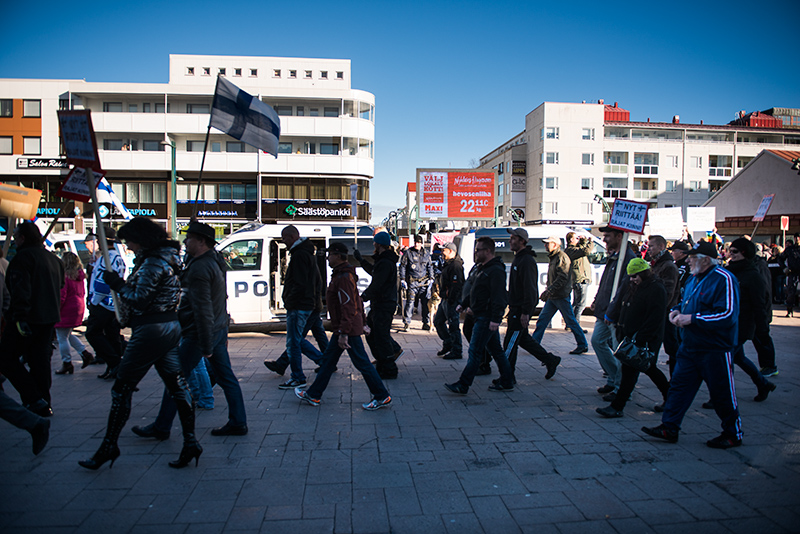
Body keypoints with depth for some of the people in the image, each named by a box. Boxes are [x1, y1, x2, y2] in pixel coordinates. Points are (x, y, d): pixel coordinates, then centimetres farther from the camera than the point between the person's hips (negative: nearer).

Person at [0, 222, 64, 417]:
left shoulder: (23, 257, -11)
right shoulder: (53, 258, 16)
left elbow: (20, 290, -21)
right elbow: (60, 287, 23)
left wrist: (19, 317, -25)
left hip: (29, 319, -8)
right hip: (49, 318, 8)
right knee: (40, 360, 13)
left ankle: (34, 400, -7)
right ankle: (43, 404, 15)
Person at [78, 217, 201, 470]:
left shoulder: (153, 263, -17)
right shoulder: (169, 259, 13)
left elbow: (138, 301, -19)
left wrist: (117, 284, -6)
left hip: (150, 332, -10)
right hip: (171, 327, 10)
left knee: (122, 389, 4)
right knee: (177, 385, 9)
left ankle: (108, 447, 16)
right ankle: (190, 443, 11)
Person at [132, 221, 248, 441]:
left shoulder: (199, 268, -19)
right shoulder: (215, 261, 13)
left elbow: (202, 309, -23)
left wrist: (205, 346, -22)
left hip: (200, 334, -9)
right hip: (218, 331, 10)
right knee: (226, 377, 11)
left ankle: (161, 427, 16)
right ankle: (238, 423, 15)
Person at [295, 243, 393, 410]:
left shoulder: (344, 277, -20)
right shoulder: (340, 274, 14)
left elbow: (348, 307, -25)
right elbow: (357, 301, 20)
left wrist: (343, 333, -27)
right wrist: (363, 322, 24)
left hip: (349, 329, -11)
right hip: (341, 328, 11)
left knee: (362, 363, -3)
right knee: (328, 359, 15)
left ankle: (382, 397, 7)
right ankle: (313, 395, 25)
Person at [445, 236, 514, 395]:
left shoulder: (495, 270, -17)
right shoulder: (484, 268, 17)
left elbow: (498, 297, -24)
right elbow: (476, 291, 27)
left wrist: (495, 319, -28)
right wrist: (464, 304, 25)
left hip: (486, 318, -11)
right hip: (482, 316, 11)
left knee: (475, 352, -7)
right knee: (496, 350, 15)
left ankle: (463, 386, -2)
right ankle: (506, 382, 23)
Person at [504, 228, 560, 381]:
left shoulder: (527, 261, -17)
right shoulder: (518, 258, 16)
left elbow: (530, 289, -22)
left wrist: (525, 312, -24)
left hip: (521, 309, -10)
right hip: (516, 308, 10)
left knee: (510, 341, -5)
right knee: (523, 338, 17)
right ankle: (550, 360, 28)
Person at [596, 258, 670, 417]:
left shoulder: (656, 289, -16)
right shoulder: (635, 287, 14)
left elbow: (655, 318, -22)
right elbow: (624, 308, 24)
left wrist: (640, 338, -25)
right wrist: (615, 319, 11)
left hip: (645, 340, -10)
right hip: (632, 337, 10)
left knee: (629, 370, -8)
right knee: (649, 368, 20)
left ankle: (617, 407, -4)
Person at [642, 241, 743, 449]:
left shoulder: (724, 280, -16)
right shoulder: (695, 279, 12)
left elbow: (727, 315, -24)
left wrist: (692, 319, -23)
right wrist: (678, 310, 5)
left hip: (716, 350, -8)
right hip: (690, 346, 8)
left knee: (722, 394, 6)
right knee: (679, 385, 7)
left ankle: (733, 434, 24)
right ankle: (669, 428, 14)